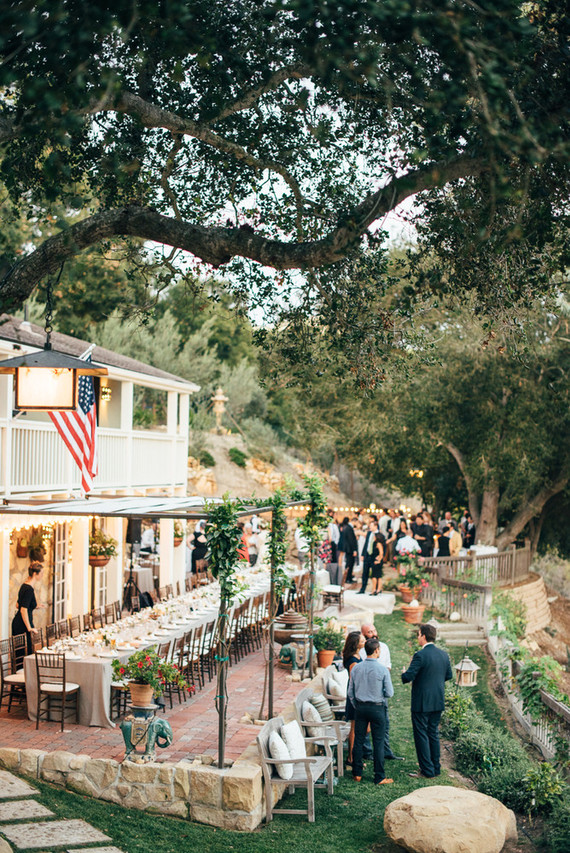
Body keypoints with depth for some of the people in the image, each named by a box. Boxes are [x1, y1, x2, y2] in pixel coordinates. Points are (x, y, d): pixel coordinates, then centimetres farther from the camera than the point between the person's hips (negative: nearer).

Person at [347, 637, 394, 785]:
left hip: (360, 707, 4)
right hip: (377, 708, -4)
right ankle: (379, 777, 8)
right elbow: (389, 693, -11)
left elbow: (350, 693, 5)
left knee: (358, 740, 10)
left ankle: (357, 774, 18)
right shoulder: (382, 670, -12)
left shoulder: (356, 669, 0)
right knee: (378, 743, 3)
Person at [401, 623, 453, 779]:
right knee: (433, 734, 18)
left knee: (421, 735, 3)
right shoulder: (444, 655, 4)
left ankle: (427, 771, 5)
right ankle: (436, 768, 23)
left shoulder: (420, 655, -19)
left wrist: (404, 672, 1)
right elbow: (448, 676, 14)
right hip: (438, 702, 7)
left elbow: (408, 677, -21)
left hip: (422, 703, -7)